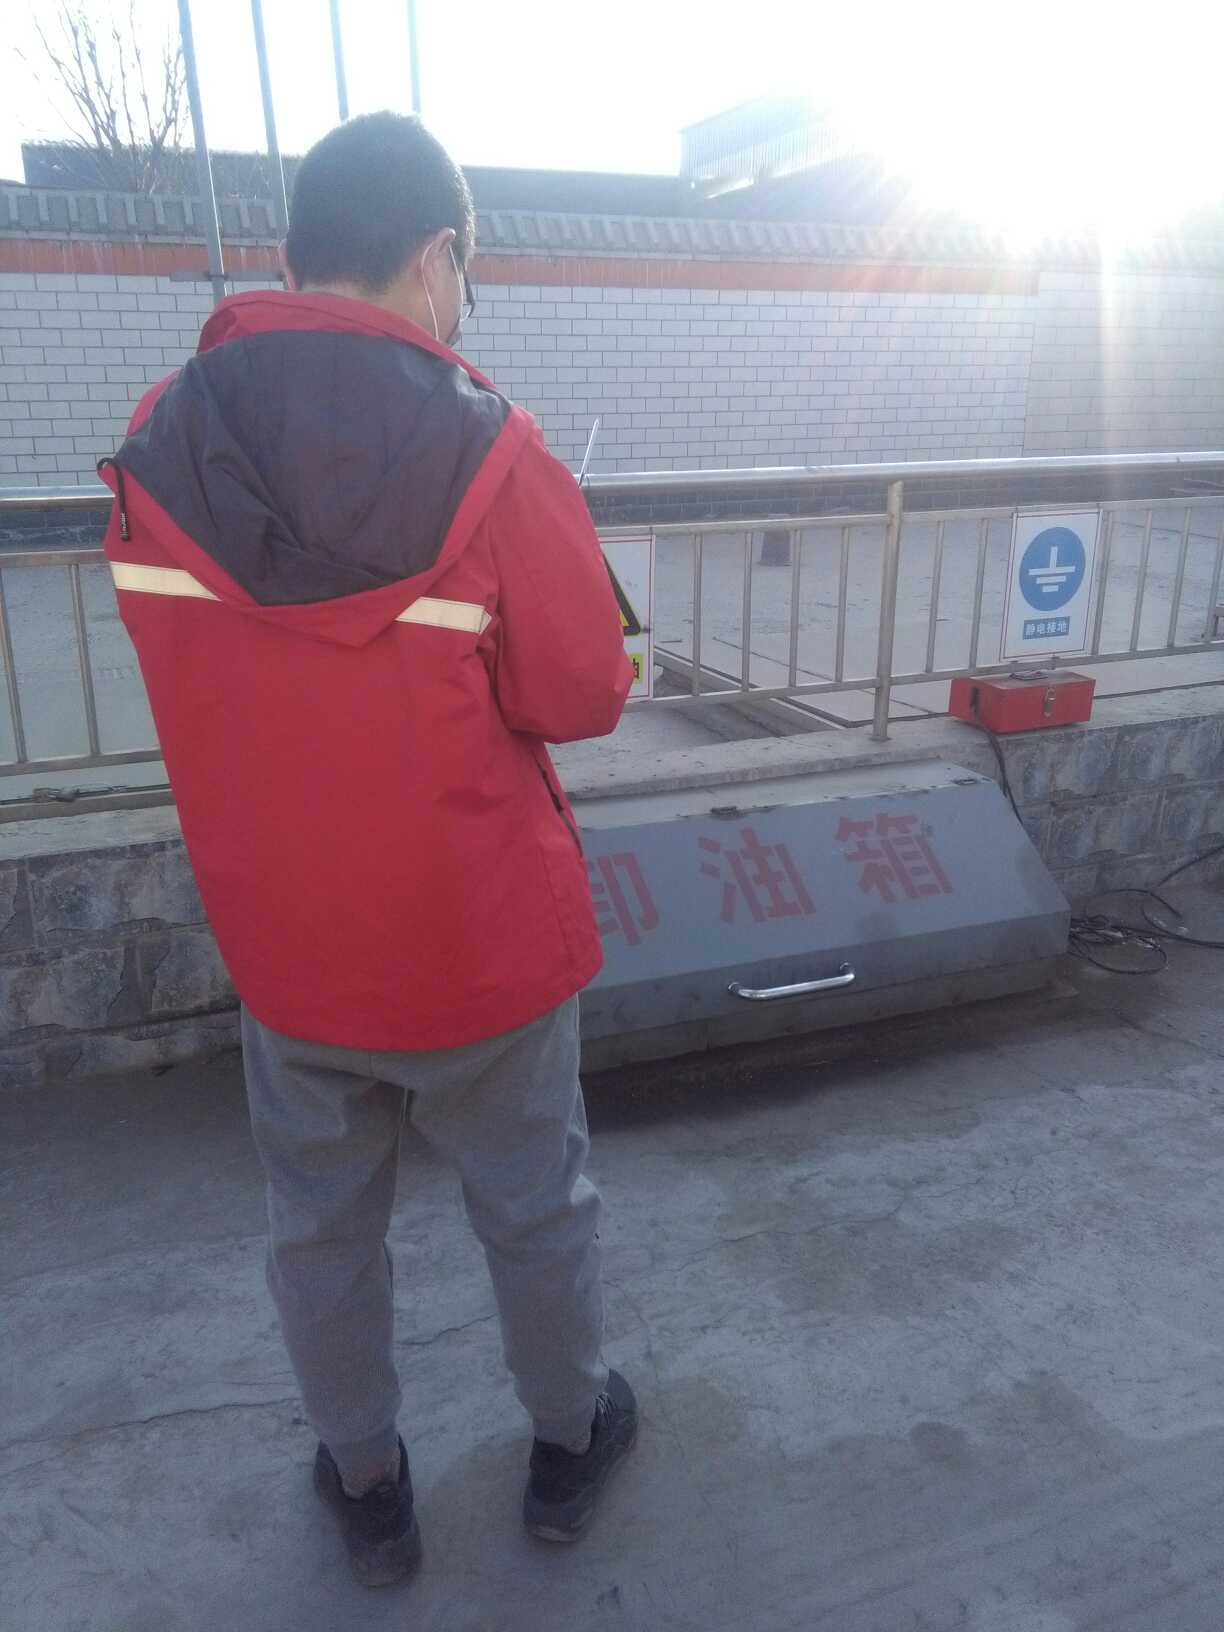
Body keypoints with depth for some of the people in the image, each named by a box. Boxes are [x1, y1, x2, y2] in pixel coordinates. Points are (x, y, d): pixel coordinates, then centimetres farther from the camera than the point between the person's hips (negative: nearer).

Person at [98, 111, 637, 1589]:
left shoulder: (158, 446, -8)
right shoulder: (486, 456, -20)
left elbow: (191, 657, 4)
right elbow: (583, 695, -12)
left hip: (281, 942, 3)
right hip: (481, 941, -2)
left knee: (320, 1226, 22)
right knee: (535, 1207, 21)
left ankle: (366, 1489, 42)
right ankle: (569, 1442, 44)